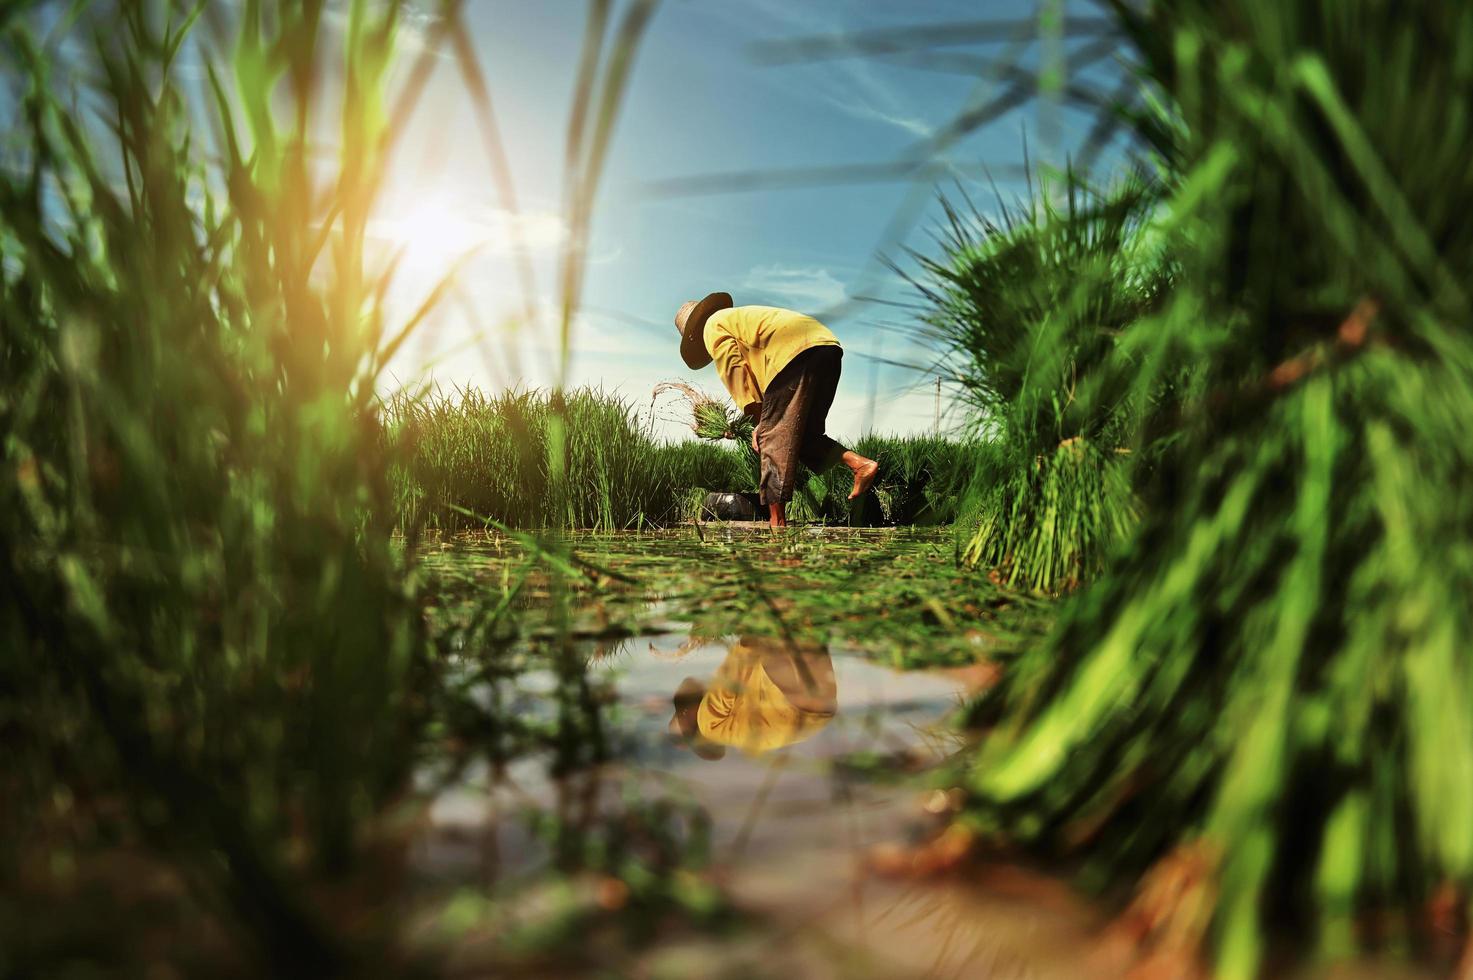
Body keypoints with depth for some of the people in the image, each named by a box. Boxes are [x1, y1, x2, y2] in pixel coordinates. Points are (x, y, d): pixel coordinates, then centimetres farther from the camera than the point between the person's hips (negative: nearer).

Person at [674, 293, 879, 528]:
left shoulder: (714, 325, 16)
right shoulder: (746, 317, 39)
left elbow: (734, 371, 3)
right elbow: (762, 375, 30)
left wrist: (757, 418, 2)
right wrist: (765, 422, 22)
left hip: (795, 352, -8)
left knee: (774, 438, -5)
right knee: (803, 434, 16)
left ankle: (777, 523, -8)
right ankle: (860, 463, -3)